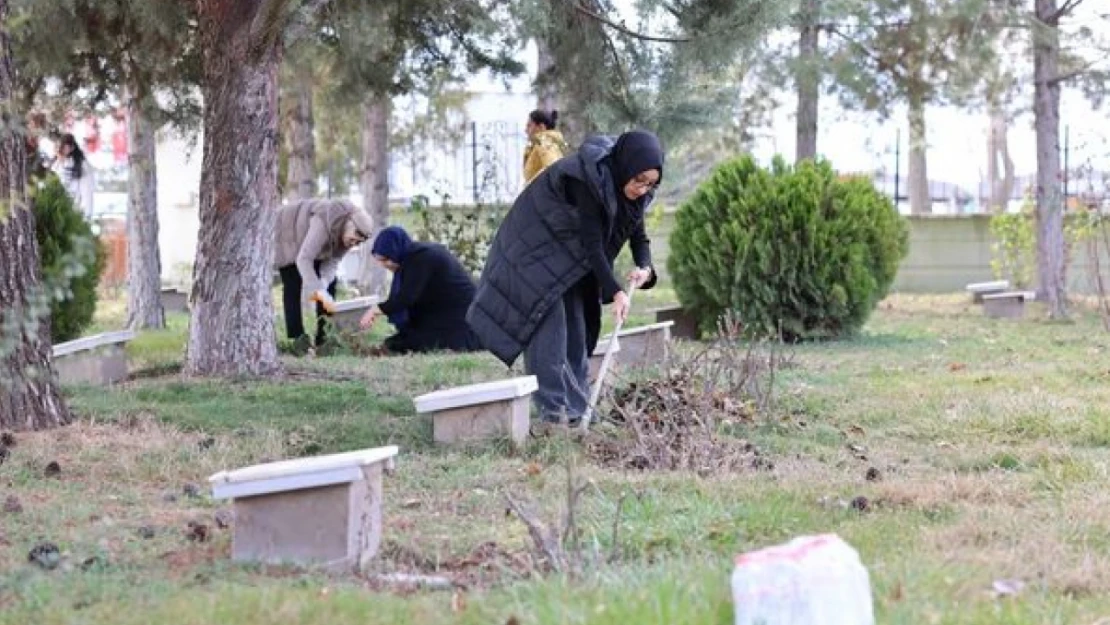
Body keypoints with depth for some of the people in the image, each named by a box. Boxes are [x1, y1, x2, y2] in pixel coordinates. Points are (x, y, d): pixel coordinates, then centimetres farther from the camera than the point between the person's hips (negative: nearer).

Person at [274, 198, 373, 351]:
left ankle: (324, 336, -1)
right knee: (293, 285, -14)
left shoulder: (351, 231, -19)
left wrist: (323, 284, -34)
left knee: (329, 282, -3)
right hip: (288, 237, -7)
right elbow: (303, 259, -45)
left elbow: (332, 261, -16)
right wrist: (319, 291, -50)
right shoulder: (324, 224, -43)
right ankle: (297, 337, -12)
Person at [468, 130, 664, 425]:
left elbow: (638, 235, -1)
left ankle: (576, 407, 9)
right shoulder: (589, 179, -34)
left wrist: (645, 268, -22)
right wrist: (615, 292, -35)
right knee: (549, 323, -14)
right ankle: (553, 408, -15)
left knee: (577, 328, 5)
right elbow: (592, 242, -33)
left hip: (570, 257, 8)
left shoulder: (633, 192, -11)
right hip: (537, 244, -8)